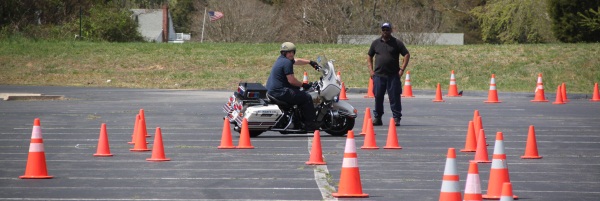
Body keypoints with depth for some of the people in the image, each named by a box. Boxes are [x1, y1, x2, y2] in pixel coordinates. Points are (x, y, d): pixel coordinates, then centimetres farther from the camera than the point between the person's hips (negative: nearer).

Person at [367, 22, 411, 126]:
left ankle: (396, 118, 2)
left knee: (394, 97, -3)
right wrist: (371, 70, 7)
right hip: (378, 75, 2)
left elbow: (407, 55, 3)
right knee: (378, 97, 4)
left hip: (393, 75, -2)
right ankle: (377, 118, 12)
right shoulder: (376, 43, 11)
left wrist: (402, 69, -5)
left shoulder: (397, 43, 3)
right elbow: (369, 56, 18)